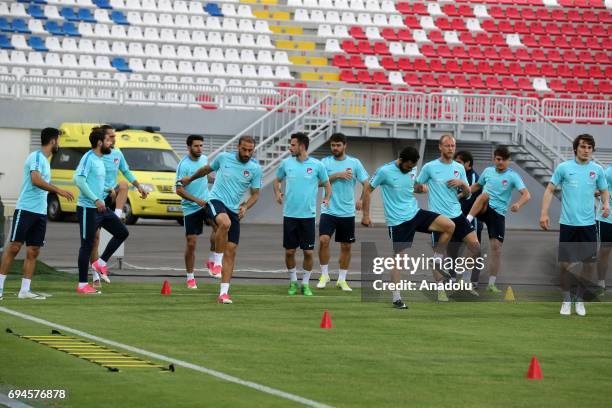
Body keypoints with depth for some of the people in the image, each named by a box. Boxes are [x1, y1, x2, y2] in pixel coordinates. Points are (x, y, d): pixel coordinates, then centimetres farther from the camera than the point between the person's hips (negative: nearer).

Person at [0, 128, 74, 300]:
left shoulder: (44, 160, 18)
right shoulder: (36, 157, -10)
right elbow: (35, 180, -25)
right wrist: (59, 191, -28)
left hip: (40, 213, 9)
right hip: (26, 209, -9)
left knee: (33, 251, 4)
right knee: (14, 247, -7)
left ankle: (25, 290, 5)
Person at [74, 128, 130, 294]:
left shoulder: (100, 160, 13)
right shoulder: (88, 158, -14)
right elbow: (79, 179, -24)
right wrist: (95, 200, -24)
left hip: (100, 207, 9)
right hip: (88, 208, -9)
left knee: (122, 232, 8)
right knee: (87, 245, -4)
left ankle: (101, 262, 16)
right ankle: (82, 285, 3)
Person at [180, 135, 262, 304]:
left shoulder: (255, 168, 0)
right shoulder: (224, 157, -1)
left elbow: (255, 194, 8)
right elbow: (207, 169, 20)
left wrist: (246, 206, -13)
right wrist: (190, 179, 34)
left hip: (234, 209, 3)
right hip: (216, 200, -3)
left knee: (231, 251, -2)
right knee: (225, 223, -37)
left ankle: (224, 292, 2)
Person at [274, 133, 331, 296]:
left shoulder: (317, 165, -2)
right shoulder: (286, 163, 3)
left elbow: (326, 183, 11)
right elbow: (277, 180, 19)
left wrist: (327, 198, -1)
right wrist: (277, 193, 2)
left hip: (308, 214, -1)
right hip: (289, 214, 1)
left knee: (308, 252, -1)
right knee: (289, 251, 3)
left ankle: (306, 284, 13)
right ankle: (293, 282, 20)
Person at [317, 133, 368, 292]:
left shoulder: (354, 163, 1)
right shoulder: (325, 162, 2)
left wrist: (362, 199, -13)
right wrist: (337, 175, -19)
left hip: (347, 212, 1)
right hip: (329, 211, -1)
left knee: (346, 246, 6)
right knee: (323, 240, -17)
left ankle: (342, 279, 20)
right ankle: (324, 275, 0)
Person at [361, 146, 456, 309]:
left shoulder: (413, 170, 4)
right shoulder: (385, 171, -13)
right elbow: (367, 189, -4)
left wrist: (421, 188, 8)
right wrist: (366, 215, -5)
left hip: (415, 213, 5)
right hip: (397, 221, -5)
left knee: (450, 226, -9)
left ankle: (436, 261, 6)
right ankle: (396, 298, 6)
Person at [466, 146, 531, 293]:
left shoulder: (512, 176, -4)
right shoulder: (488, 171, 7)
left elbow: (526, 195, -15)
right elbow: (477, 185, 26)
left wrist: (518, 204, -36)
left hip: (498, 213, -1)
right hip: (483, 209, 1)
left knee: (496, 247, -7)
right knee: (485, 195, -33)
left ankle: (491, 284, 0)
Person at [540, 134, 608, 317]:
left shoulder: (597, 169, 4)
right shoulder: (563, 168, -2)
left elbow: (604, 191, 14)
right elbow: (550, 190, 2)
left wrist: (606, 204, -9)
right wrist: (544, 214, -7)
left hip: (588, 224, 2)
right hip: (567, 224, -2)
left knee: (588, 264, 2)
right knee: (565, 263, 0)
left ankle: (580, 299, 20)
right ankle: (566, 300, 17)